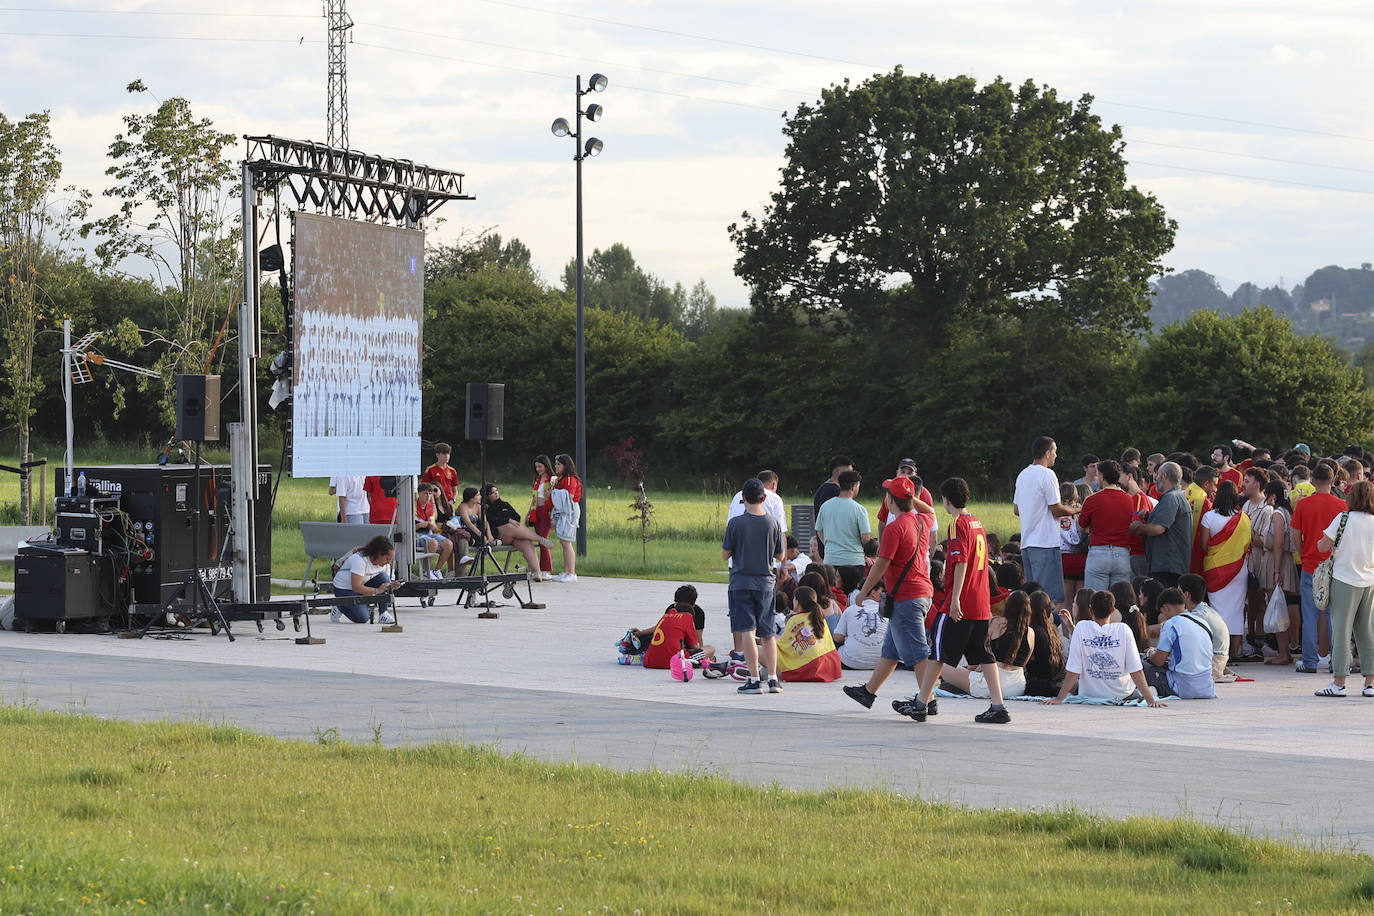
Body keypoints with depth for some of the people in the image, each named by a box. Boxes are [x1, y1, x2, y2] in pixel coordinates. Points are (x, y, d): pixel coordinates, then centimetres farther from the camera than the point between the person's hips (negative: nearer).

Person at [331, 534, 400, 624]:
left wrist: (391, 586, -23)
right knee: (362, 618, -25)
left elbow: (385, 583, 0)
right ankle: (339, 607, 5)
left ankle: (383, 614, -15)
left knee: (384, 577, -20)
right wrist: (377, 590, -35)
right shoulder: (360, 559, -30)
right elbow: (356, 587, -33)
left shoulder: (385, 563, -7)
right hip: (344, 590, -6)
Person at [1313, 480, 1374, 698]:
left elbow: (1323, 546, -9)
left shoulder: (1343, 518, -10)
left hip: (1345, 581, -4)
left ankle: (1339, 683, -4)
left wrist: (1322, 541, 13)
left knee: (1341, 631, -1)